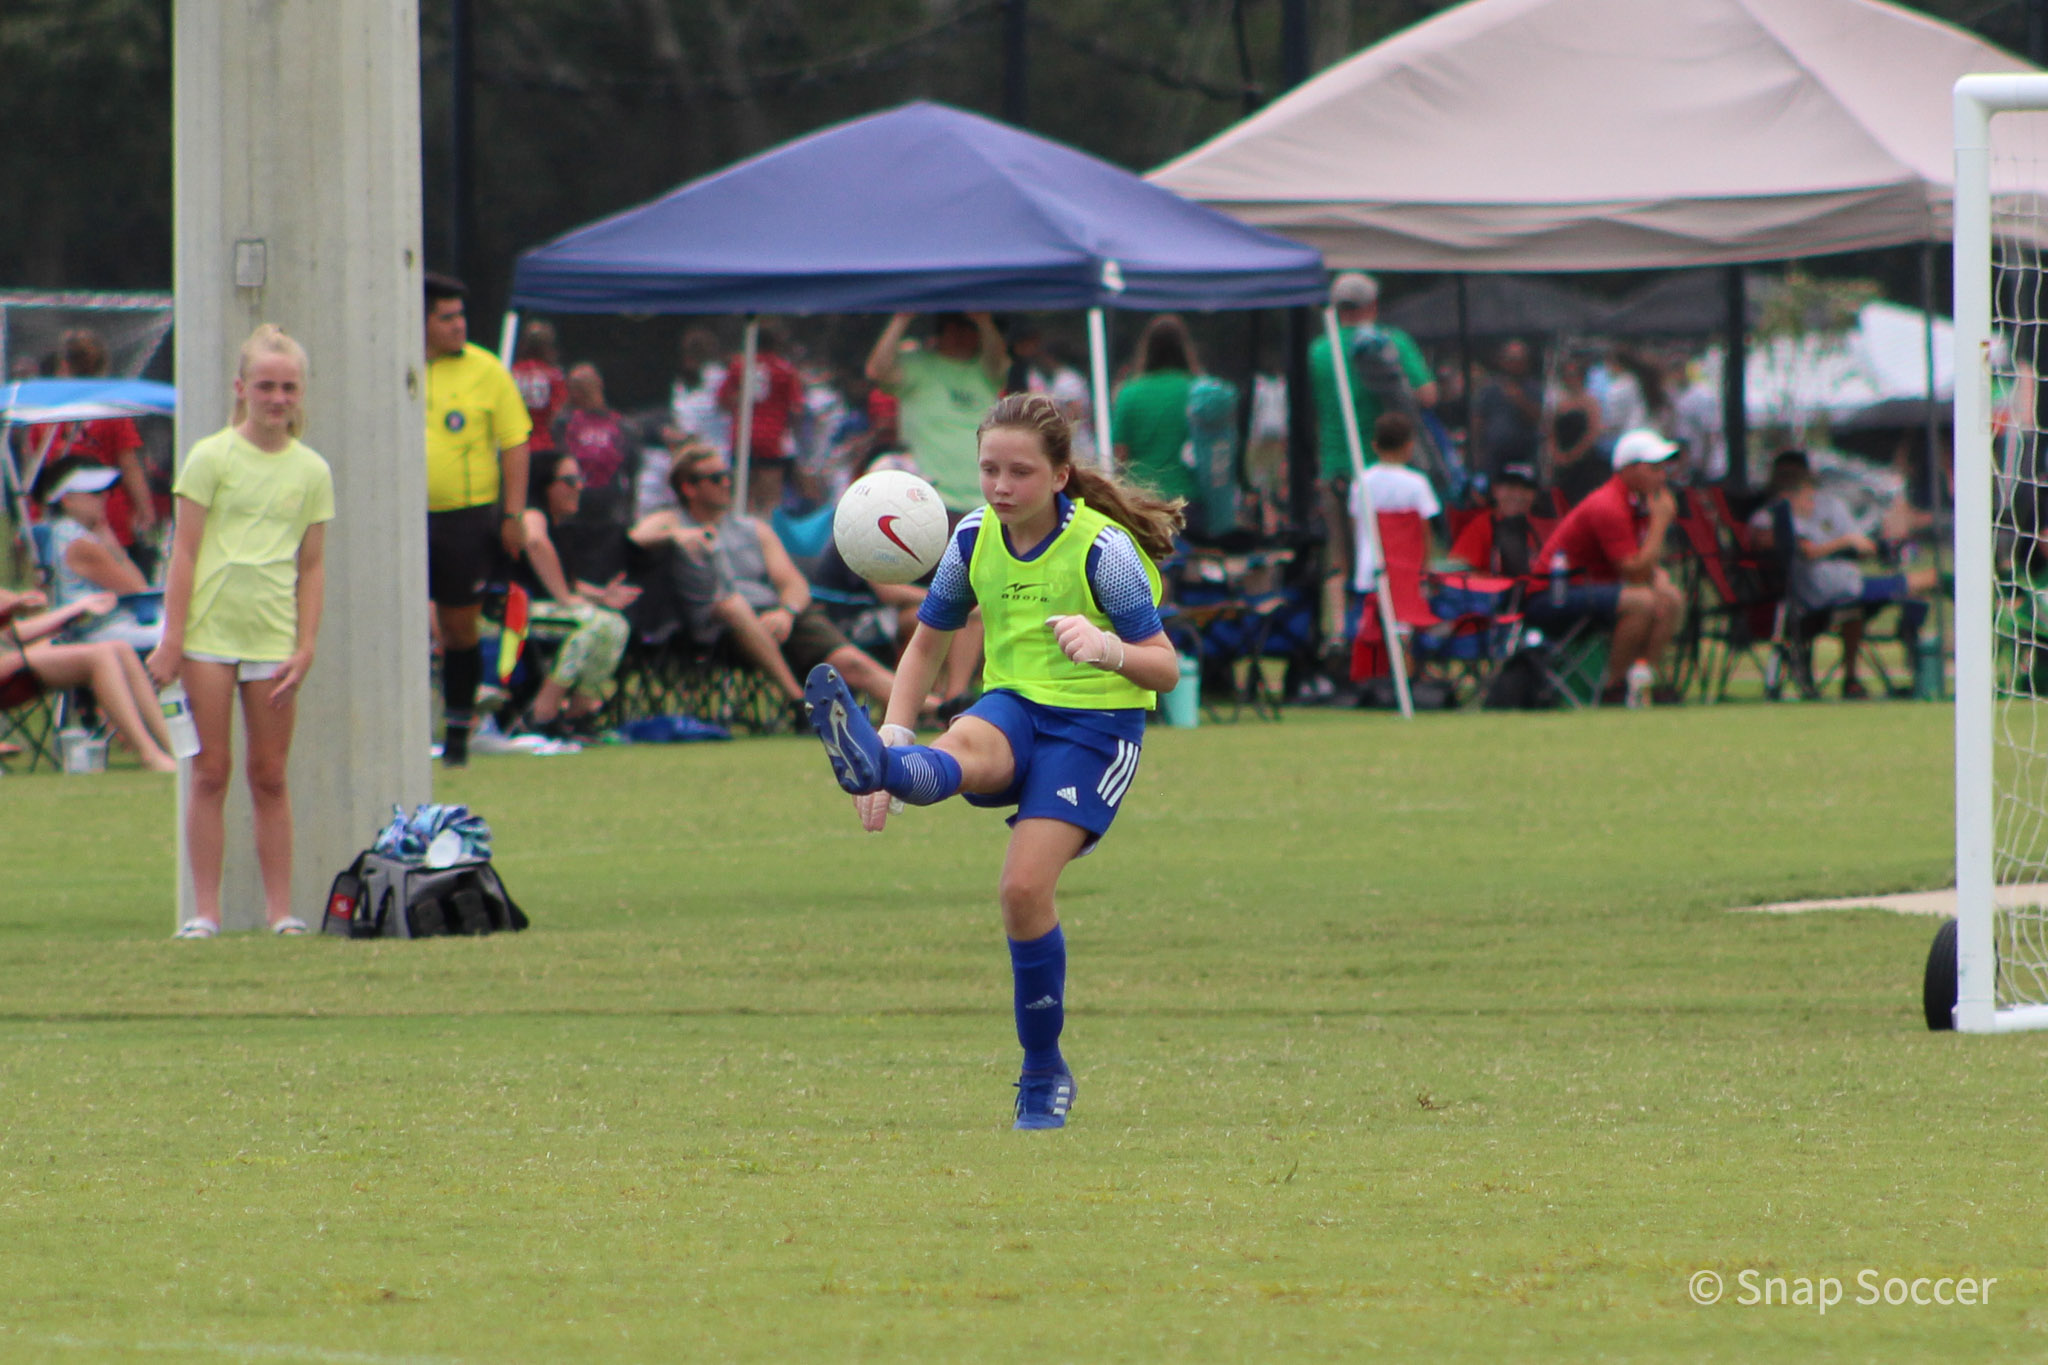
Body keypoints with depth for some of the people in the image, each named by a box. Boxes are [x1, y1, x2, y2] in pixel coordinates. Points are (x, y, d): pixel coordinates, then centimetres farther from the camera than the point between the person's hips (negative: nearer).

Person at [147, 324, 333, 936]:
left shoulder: (311, 471, 8)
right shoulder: (211, 458, 0)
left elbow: (313, 567, 10)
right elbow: (185, 551, -1)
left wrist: (305, 649, 2)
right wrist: (172, 639, -6)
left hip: (273, 639, 2)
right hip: (209, 631, -2)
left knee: (270, 777, 4)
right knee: (211, 773, -1)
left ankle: (279, 908, 7)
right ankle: (205, 909, 2)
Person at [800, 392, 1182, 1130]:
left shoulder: (1102, 548, -15)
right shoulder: (975, 539, -1)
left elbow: (1165, 669, -15)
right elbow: (928, 644, 12)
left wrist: (1108, 648, -37)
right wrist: (894, 735, -2)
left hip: (1095, 724, -5)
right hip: (1015, 707, 5)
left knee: (1025, 888, -18)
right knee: (963, 749, -34)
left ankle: (1045, 1076, -2)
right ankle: (872, 759, -68)